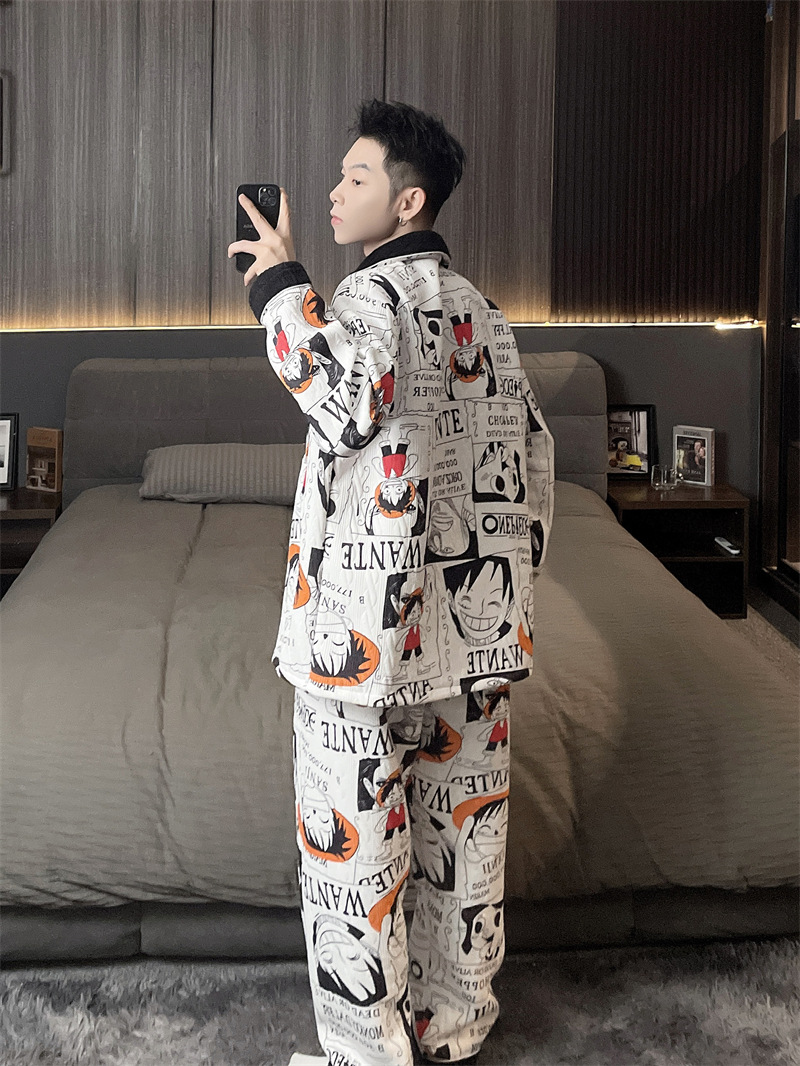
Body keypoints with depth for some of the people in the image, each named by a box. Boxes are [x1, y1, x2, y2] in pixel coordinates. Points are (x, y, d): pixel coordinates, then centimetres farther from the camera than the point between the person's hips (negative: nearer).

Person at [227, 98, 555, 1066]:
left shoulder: (377, 292, -13)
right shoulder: (478, 309, 11)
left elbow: (351, 402, -36)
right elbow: (527, 450, 14)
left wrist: (281, 286, -23)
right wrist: (512, 573, 22)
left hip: (371, 628, -8)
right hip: (478, 623, 8)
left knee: (353, 843, 5)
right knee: (464, 824, 17)